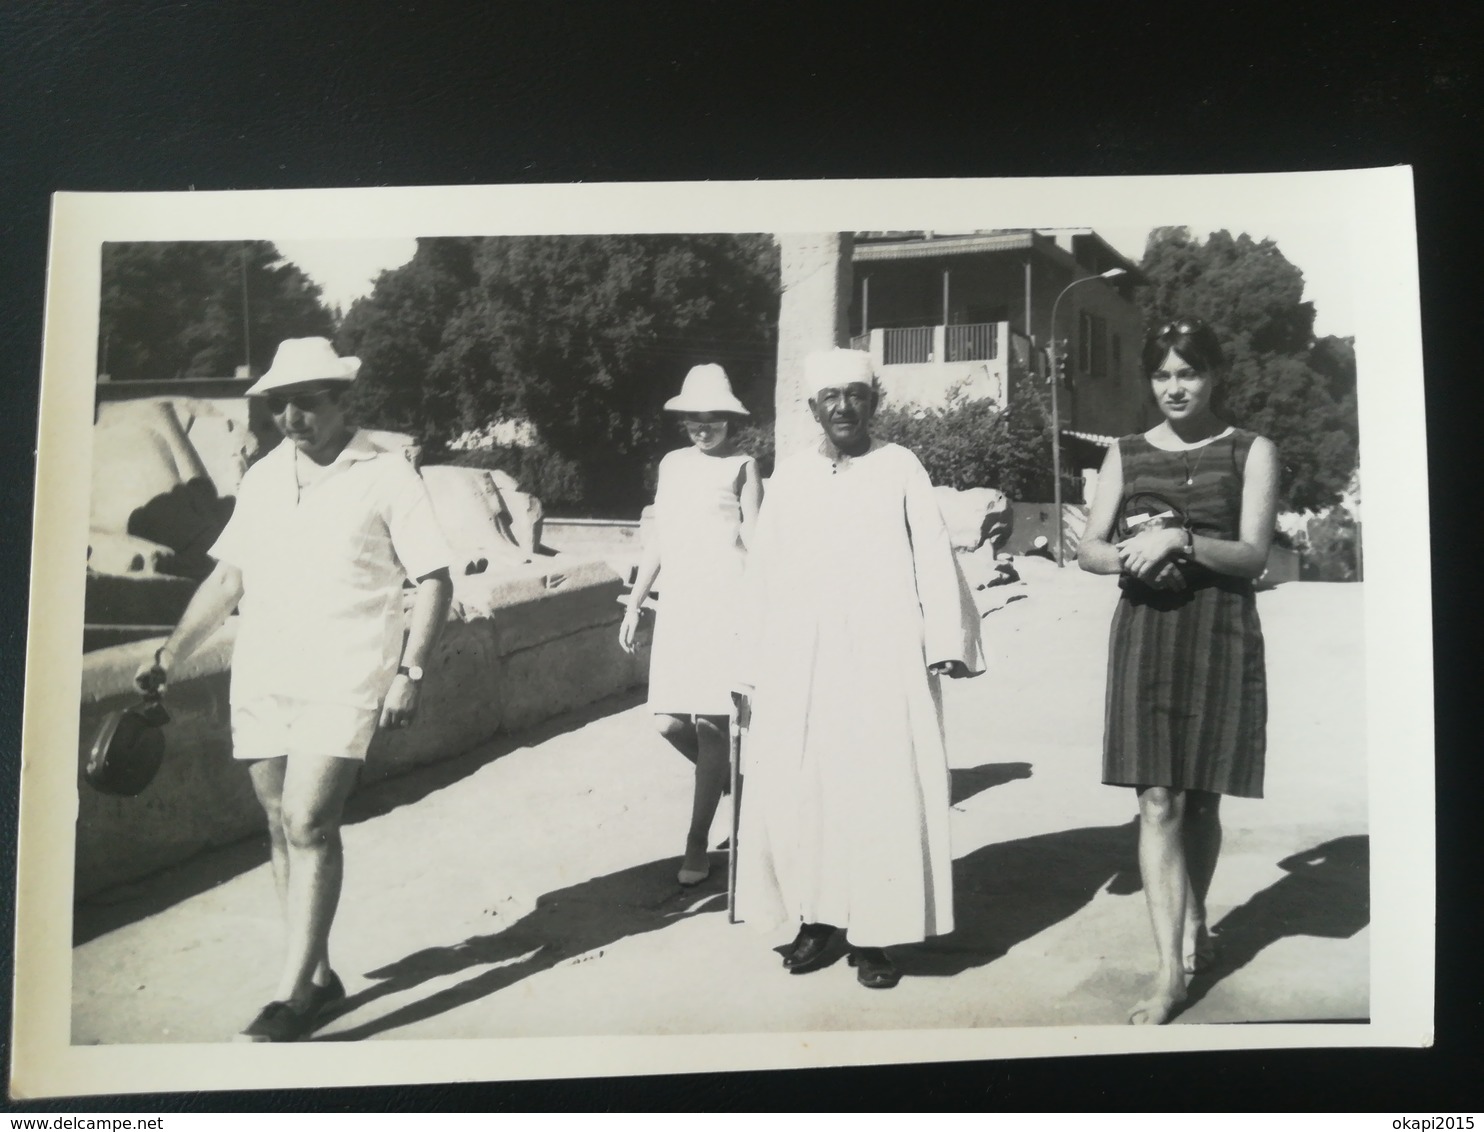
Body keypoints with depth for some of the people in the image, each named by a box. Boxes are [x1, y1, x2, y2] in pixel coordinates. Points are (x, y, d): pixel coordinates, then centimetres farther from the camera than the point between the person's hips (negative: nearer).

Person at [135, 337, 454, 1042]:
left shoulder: (386, 477, -3)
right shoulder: (262, 478, 12)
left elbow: (434, 581, -3)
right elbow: (227, 579, 17)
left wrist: (409, 671, -12)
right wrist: (169, 658, 12)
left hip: (343, 682, -5)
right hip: (260, 679, 5)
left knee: (308, 826, -12)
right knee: (283, 829, 9)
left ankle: (291, 999, -5)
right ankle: (318, 977, 22)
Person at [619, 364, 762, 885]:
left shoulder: (742, 466, 2)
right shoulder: (673, 464, 15)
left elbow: (755, 541, 0)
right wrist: (634, 604, 15)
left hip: (724, 603, -5)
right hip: (677, 603, 5)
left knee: (712, 720, -5)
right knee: (669, 720, -1)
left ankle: (698, 842, 5)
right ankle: (724, 775, 31)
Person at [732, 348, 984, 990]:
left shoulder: (899, 468, 5)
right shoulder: (789, 477, 11)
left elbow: (933, 555, -1)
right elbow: (763, 575, 11)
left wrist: (944, 642, -12)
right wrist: (751, 670, 8)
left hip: (882, 656, -2)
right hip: (799, 659, 3)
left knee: (880, 789, -2)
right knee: (796, 788, 1)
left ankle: (873, 934, 7)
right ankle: (816, 919, 13)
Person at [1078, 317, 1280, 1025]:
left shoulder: (1250, 452, 3)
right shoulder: (1128, 454, 10)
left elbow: (1253, 554, -6)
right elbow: (1088, 549, 8)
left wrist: (1180, 540, -21)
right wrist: (1128, 555, -13)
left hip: (1220, 634, -1)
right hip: (1145, 630, 1)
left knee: (1201, 799, 9)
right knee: (1157, 801, -5)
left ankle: (1195, 925, 34)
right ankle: (1171, 970, -2)